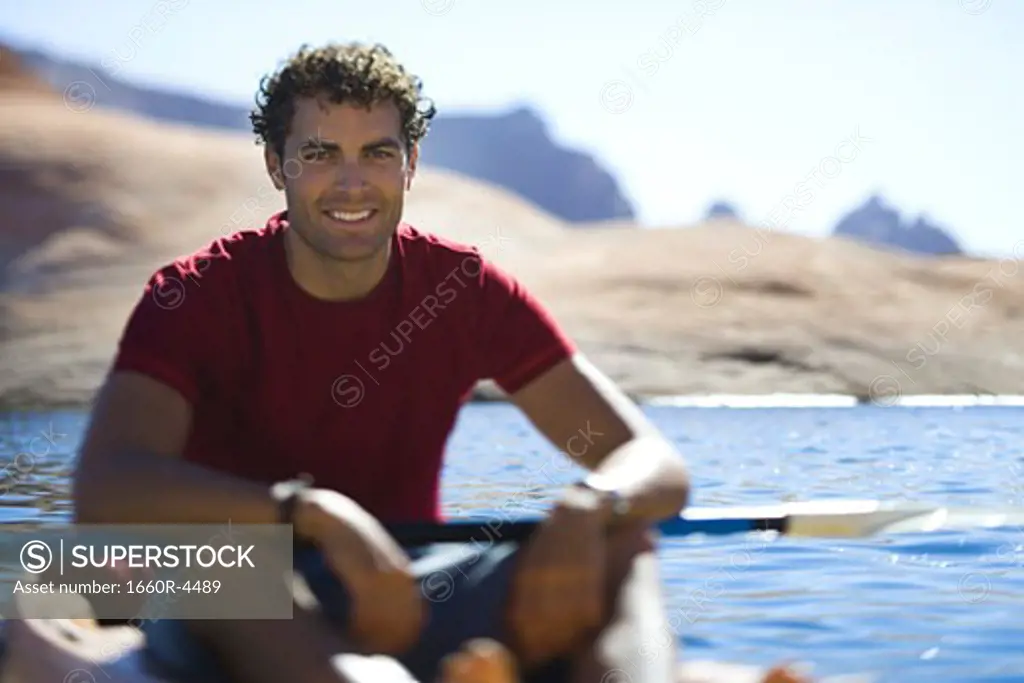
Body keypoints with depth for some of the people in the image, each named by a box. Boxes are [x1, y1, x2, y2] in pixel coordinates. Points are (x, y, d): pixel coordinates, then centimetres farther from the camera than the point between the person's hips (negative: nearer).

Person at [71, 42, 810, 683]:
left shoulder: (465, 288, -2)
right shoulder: (200, 294, -9)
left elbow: (656, 465, -9)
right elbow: (104, 490, -27)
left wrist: (589, 509, -34)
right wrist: (311, 514, -42)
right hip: (243, 616, -2)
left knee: (621, 548, -21)